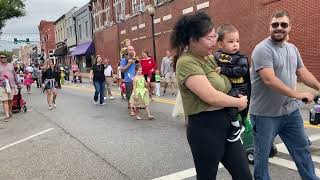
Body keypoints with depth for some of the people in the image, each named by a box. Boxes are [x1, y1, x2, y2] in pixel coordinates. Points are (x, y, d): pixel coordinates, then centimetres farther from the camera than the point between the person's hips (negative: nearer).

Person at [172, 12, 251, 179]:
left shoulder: (209, 57, 11)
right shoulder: (187, 62, -17)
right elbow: (211, 96, -24)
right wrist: (239, 102, -8)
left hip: (226, 124, 8)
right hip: (205, 128, -8)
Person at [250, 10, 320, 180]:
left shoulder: (293, 49, 10)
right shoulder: (262, 49, -16)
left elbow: (303, 72, 17)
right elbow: (269, 80, -25)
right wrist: (298, 95, -22)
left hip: (290, 111, 7)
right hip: (265, 114, -7)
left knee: (303, 150, 19)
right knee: (262, 155, 8)